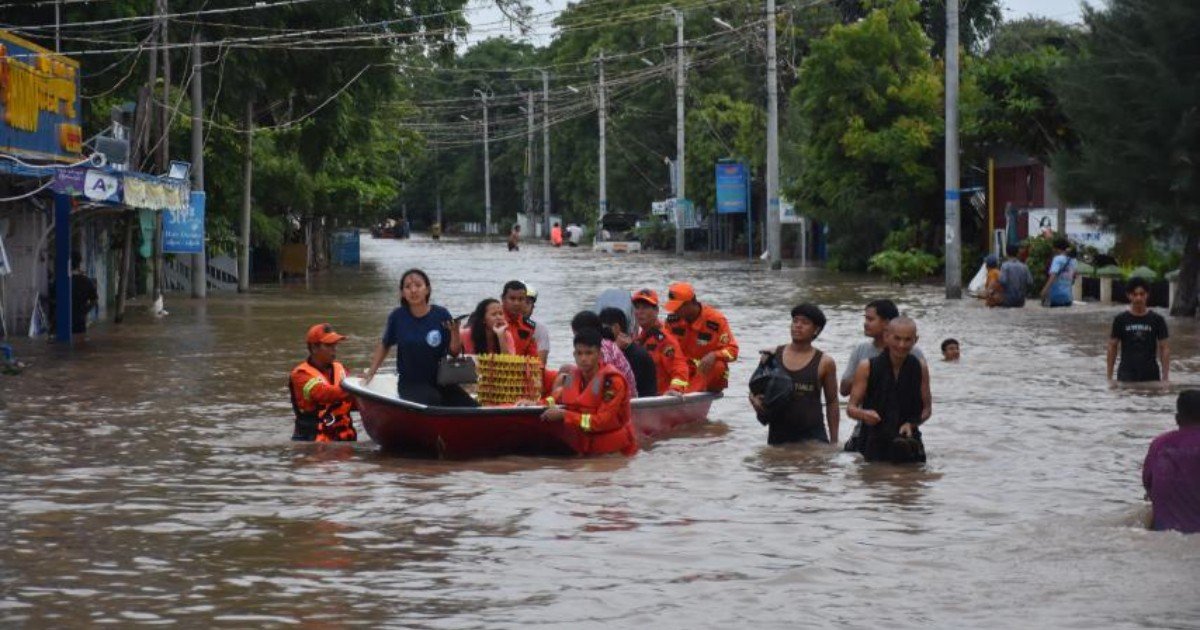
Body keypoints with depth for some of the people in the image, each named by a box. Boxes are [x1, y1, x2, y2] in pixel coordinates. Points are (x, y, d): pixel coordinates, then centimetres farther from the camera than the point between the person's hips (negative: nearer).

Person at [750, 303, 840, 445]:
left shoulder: (824, 363, 0)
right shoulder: (771, 356, 5)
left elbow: (832, 403, 7)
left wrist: (834, 441, 5)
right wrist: (755, 401, -11)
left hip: (812, 438, -3)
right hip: (777, 436, 3)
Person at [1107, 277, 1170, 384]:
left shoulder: (1157, 320, 2)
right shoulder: (1120, 320, 2)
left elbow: (1164, 349, 3)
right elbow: (1112, 348, 6)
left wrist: (1165, 377, -3)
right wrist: (1109, 377, 3)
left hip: (1151, 375, 1)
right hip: (1127, 376, -1)